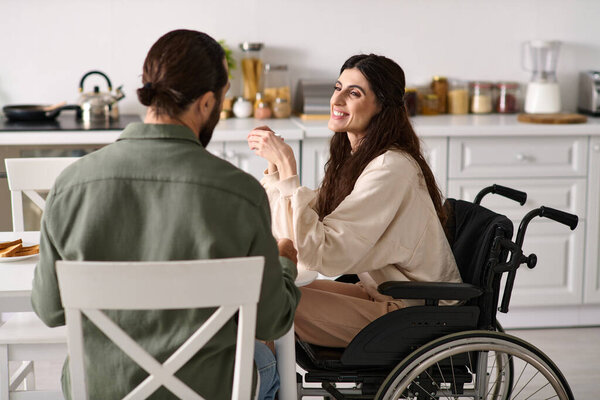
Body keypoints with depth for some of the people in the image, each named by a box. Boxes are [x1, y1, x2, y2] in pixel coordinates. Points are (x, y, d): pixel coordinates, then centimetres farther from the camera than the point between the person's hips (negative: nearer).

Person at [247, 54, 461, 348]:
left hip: (416, 318, -9)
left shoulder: (391, 169, -23)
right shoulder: (354, 158, 6)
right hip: (382, 294, 9)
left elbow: (317, 252, -27)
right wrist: (275, 164, -2)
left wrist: (287, 165, -25)